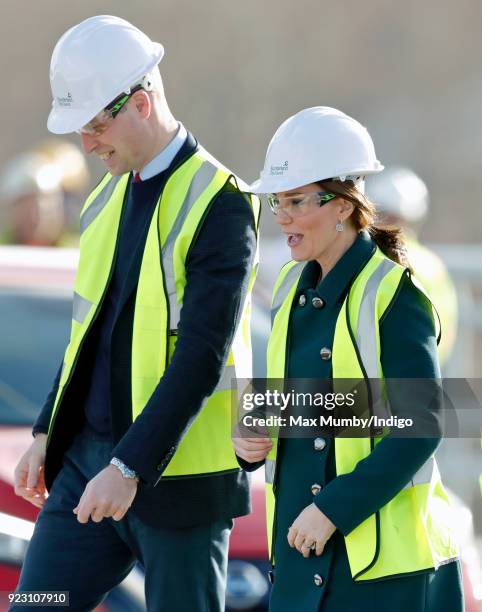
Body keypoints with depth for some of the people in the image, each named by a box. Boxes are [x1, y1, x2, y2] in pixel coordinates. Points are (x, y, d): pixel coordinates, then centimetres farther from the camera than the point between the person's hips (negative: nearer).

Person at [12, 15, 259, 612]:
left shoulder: (218, 204, -14)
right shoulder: (109, 196, 12)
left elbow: (203, 357, -21)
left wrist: (131, 469, -25)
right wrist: (47, 431, 15)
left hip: (178, 471, -7)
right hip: (87, 456, 7)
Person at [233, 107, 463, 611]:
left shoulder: (394, 295, -11)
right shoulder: (294, 287, 11)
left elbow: (420, 429, -16)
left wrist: (332, 511, -19)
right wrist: (251, 438, -1)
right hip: (301, 539, 7)